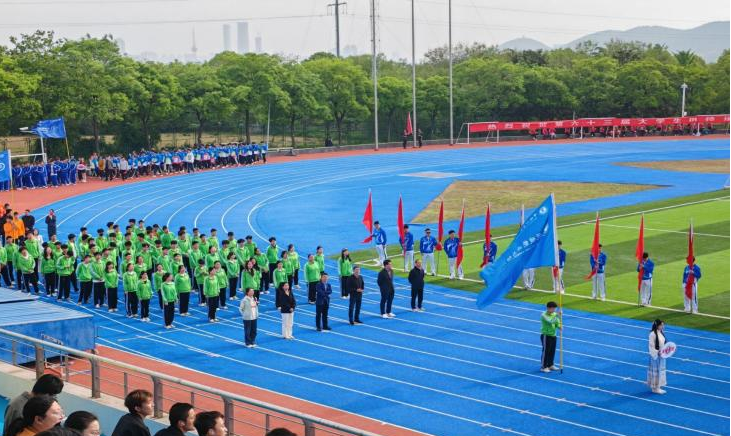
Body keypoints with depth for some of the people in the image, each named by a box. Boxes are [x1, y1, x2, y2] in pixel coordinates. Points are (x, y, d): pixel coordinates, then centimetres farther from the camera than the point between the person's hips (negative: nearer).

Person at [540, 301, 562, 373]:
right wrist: (557, 315, -38)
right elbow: (550, 321, -31)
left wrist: (559, 326, -16)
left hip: (553, 335, 7)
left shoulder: (554, 314, 4)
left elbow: (557, 323, 6)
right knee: (546, 351, -2)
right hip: (546, 335, -7)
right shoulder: (543, 315, -16)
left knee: (552, 351, 13)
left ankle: (550, 365, 27)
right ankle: (543, 367, 6)